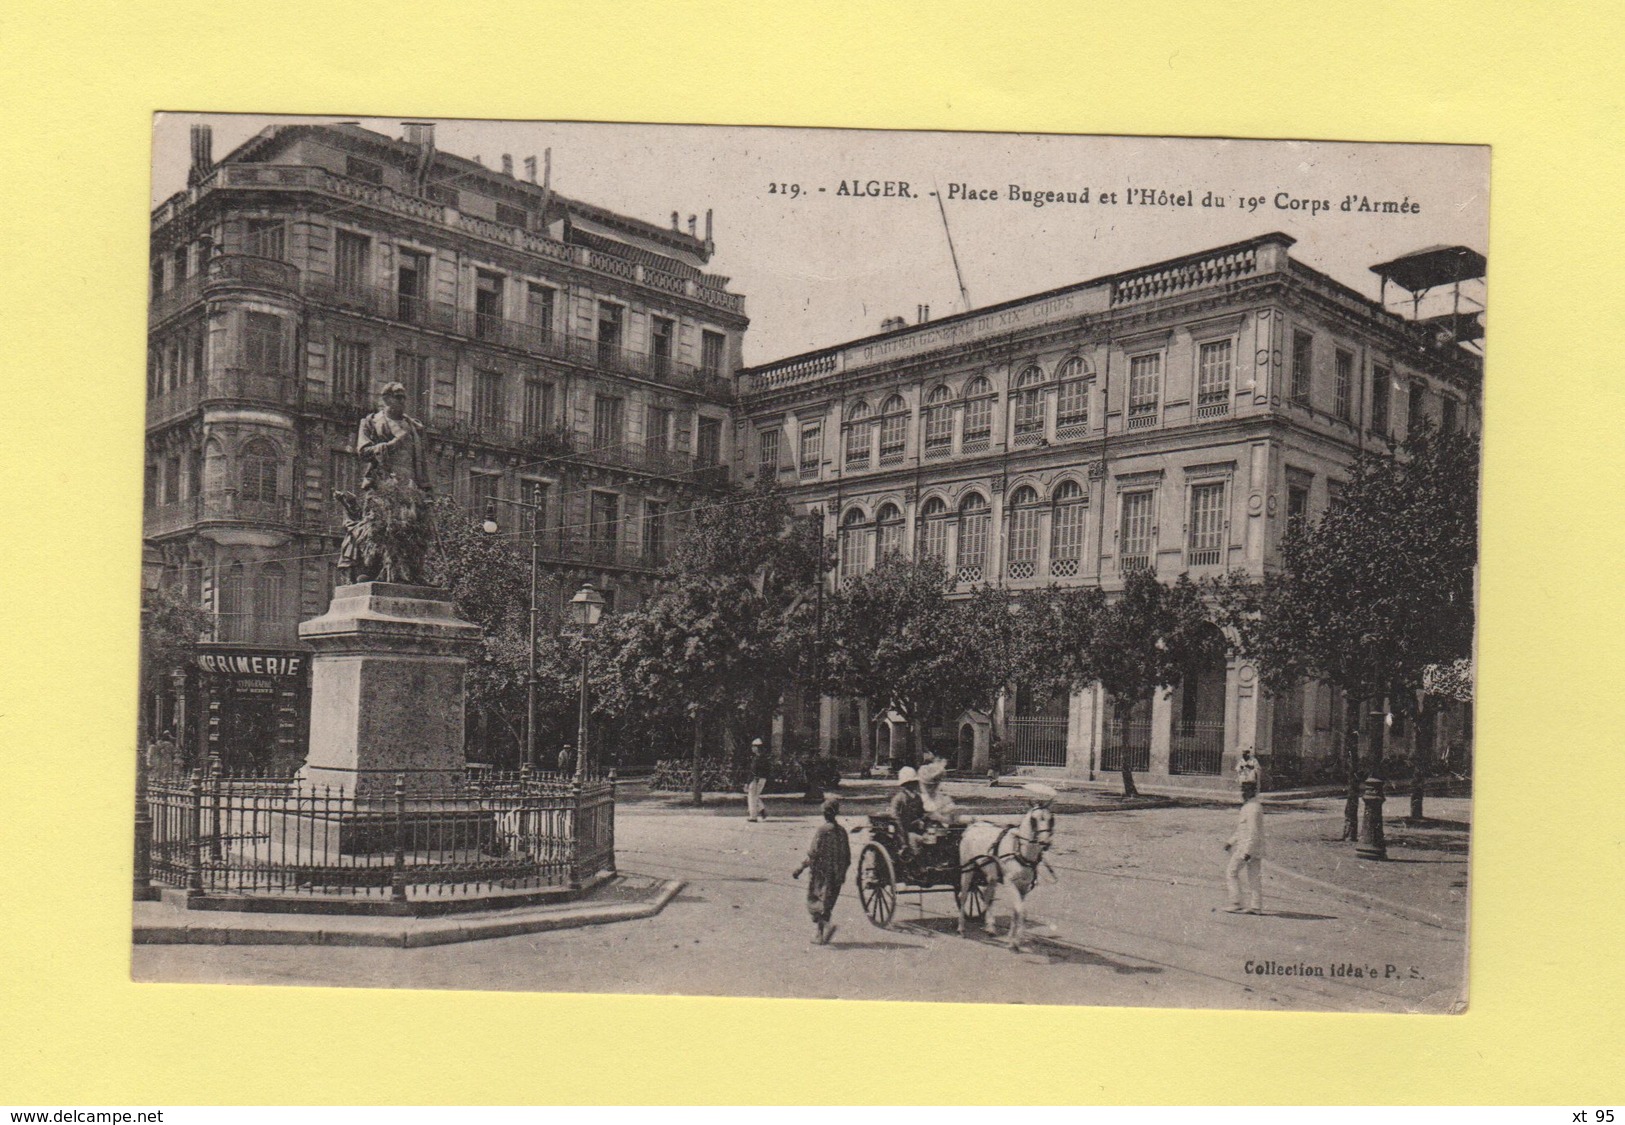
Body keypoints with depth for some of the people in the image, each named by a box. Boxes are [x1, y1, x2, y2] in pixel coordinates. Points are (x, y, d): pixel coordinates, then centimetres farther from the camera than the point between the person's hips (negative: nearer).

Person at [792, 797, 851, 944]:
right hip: (836, 876, 6)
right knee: (827, 904, 15)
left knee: (814, 903, 1)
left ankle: (826, 925, -22)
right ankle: (821, 935, 16)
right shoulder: (842, 831, 5)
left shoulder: (822, 830, -13)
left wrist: (800, 869, -10)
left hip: (821, 873, -6)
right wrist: (842, 873, 22)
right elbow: (847, 856, 9)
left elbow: (814, 854, -16)